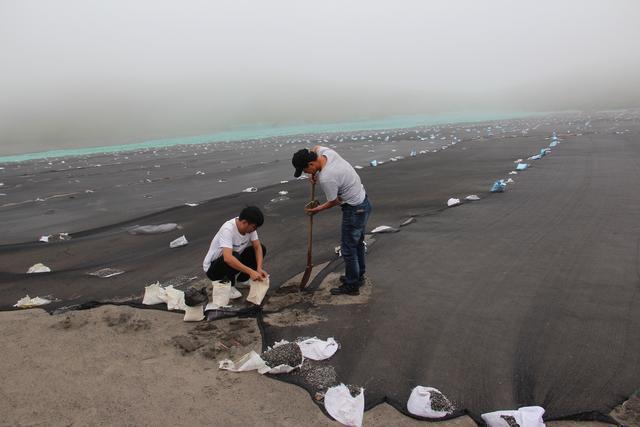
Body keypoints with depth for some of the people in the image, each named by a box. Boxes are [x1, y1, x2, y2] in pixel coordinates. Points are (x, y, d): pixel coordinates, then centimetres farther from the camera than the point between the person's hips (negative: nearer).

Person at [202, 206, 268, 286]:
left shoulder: (249, 226, -12)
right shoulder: (228, 229, -34)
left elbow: (257, 247, -9)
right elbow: (228, 258, -45)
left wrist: (259, 268, -25)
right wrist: (250, 272, -48)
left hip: (233, 261, 7)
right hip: (212, 268, -7)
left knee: (262, 249, -7)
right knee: (235, 256, -38)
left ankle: (242, 279, 9)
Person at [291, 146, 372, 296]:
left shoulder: (326, 178, -30)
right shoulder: (326, 151, -7)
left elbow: (334, 201, -14)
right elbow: (316, 147, 19)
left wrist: (318, 209, 5)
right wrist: (314, 174, 9)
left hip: (355, 210, -10)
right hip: (364, 202, 10)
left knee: (348, 248, 3)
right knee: (357, 243, 23)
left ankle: (351, 286, 17)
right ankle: (358, 276, 39)